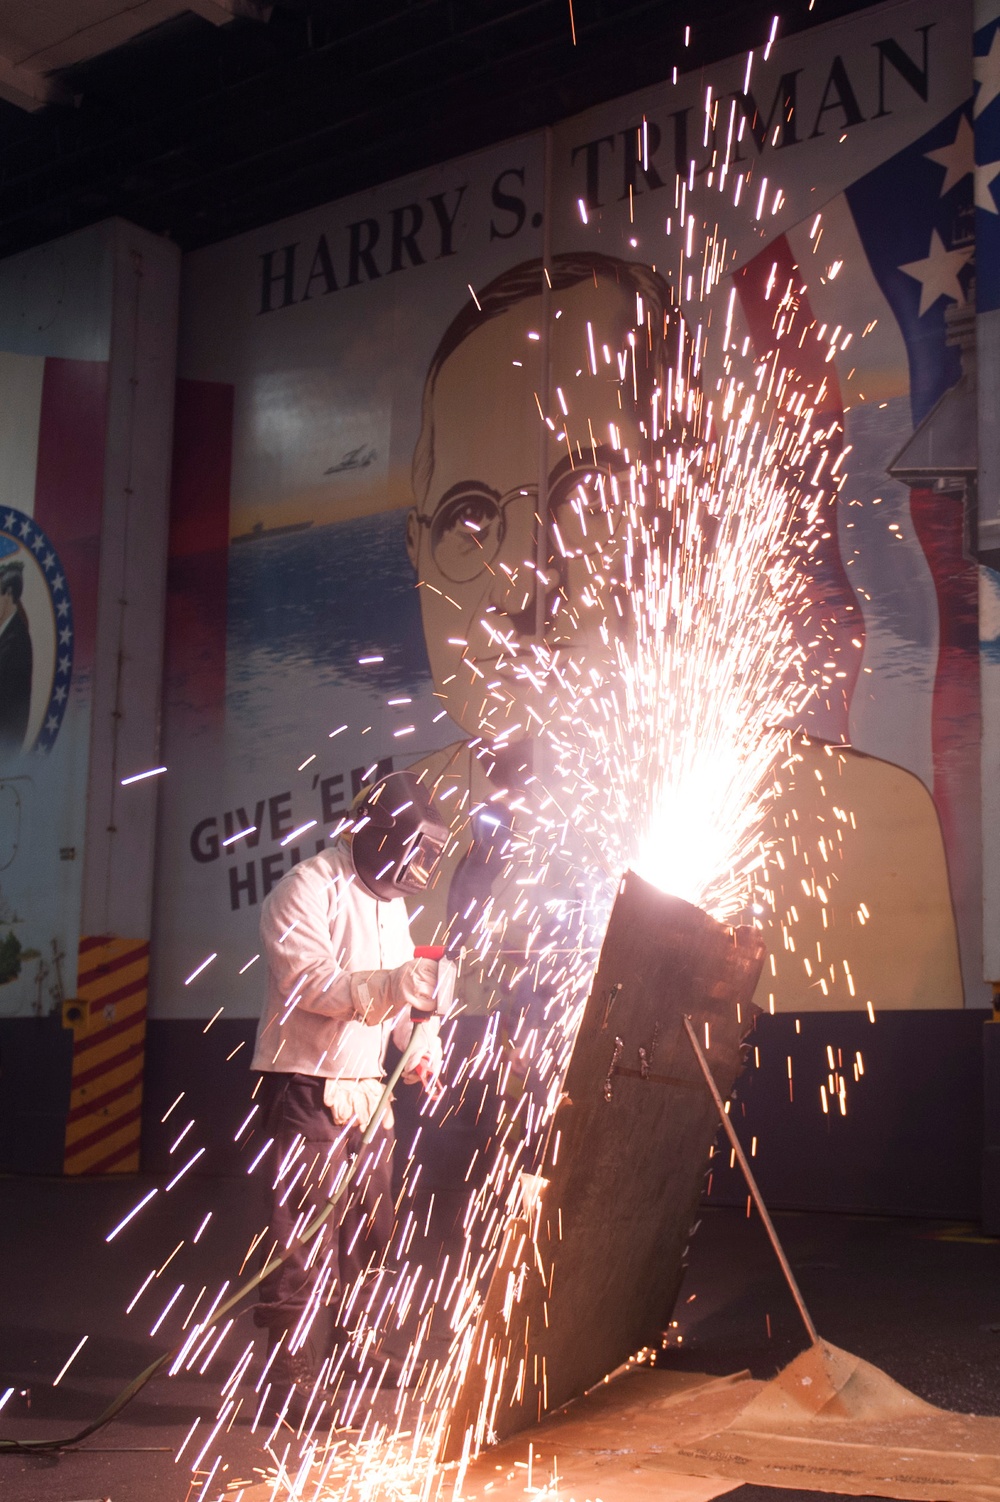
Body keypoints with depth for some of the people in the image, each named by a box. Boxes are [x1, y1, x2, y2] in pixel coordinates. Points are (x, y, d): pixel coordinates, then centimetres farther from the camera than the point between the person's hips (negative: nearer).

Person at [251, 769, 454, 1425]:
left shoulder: (388, 901, 16)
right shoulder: (307, 890, -13)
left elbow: (402, 990, 19)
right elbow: (313, 984, -26)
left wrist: (424, 1042, 0)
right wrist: (407, 982, -35)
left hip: (367, 1088, 9)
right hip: (307, 1089, -9)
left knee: (370, 1227, 17)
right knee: (307, 1236, -8)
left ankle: (348, 1340, 36)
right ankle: (297, 1379, -2)